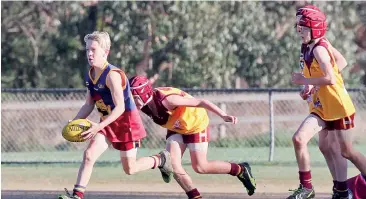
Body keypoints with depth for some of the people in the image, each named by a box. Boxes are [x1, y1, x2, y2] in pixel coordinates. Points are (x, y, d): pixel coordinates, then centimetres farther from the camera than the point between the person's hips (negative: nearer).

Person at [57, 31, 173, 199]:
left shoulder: (112, 75, -24)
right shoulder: (90, 75, 2)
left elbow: (120, 107, -29)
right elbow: (89, 105, 11)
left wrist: (99, 127, -37)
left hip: (126, 122, -7)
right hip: (107, 123, 7)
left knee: (130, 169, 3)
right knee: (89, 154, -14)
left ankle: (160, 160, 30)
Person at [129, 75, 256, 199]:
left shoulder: (166, 100, -38)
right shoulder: (143, 105, -18)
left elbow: (199, 102, -36)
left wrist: (223, 115, -43)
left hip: (196, 124, -7)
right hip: (176, 128, 7)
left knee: (200, 167, -3)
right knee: (172, 165, -8)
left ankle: (240, 170, 17)